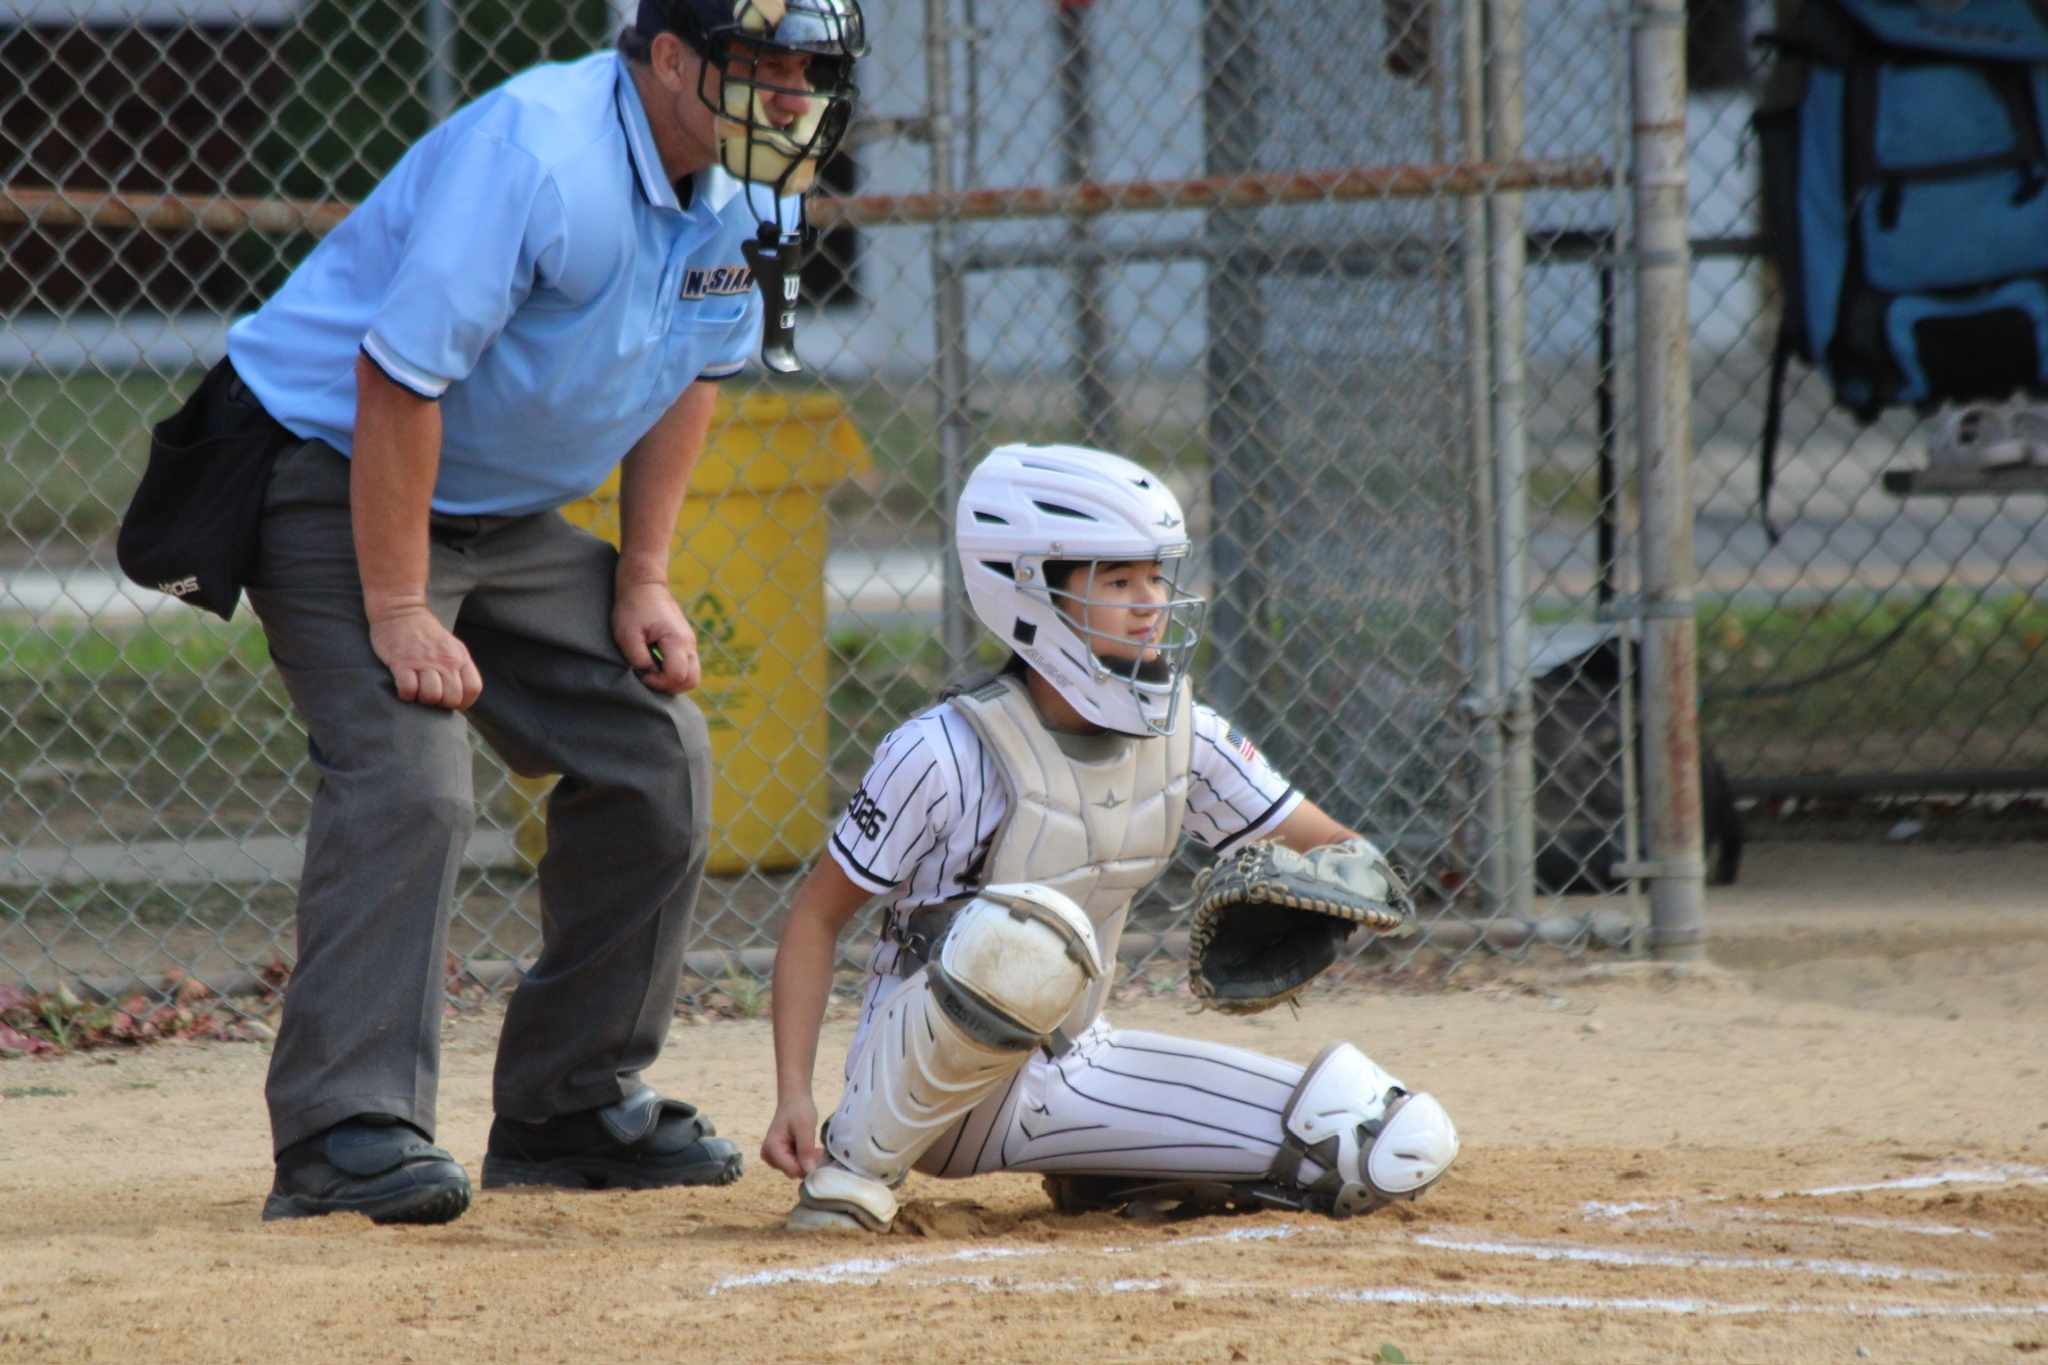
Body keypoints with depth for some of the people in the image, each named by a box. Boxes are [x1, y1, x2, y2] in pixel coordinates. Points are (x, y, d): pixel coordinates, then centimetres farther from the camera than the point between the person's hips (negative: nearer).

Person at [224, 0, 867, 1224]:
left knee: (655, 753, 5)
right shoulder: (537, 153, -30)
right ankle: (346, 1128, -25)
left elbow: (693, 368, 11)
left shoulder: (745, 192, -4)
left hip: (511, 519, 9)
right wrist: (396, 615, -28)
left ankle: (572, 1106, 15)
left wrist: (643, 579, 5)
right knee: (407, 779, -24)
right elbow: (399, 376, -30)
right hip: (337, 477, -9)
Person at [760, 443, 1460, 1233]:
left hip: (1070, 1073, 6)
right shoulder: (947, 752, -18)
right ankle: (856, 1162, -18)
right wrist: (793, 1097, -21)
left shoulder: (1185, 738, 0)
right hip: (924, 1081, -6)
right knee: (1026, 938, -42)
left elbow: (1337, 848, 7)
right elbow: (817, 916, -11)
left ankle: (1107, 1181, 11)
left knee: (1405, 1147, -7)